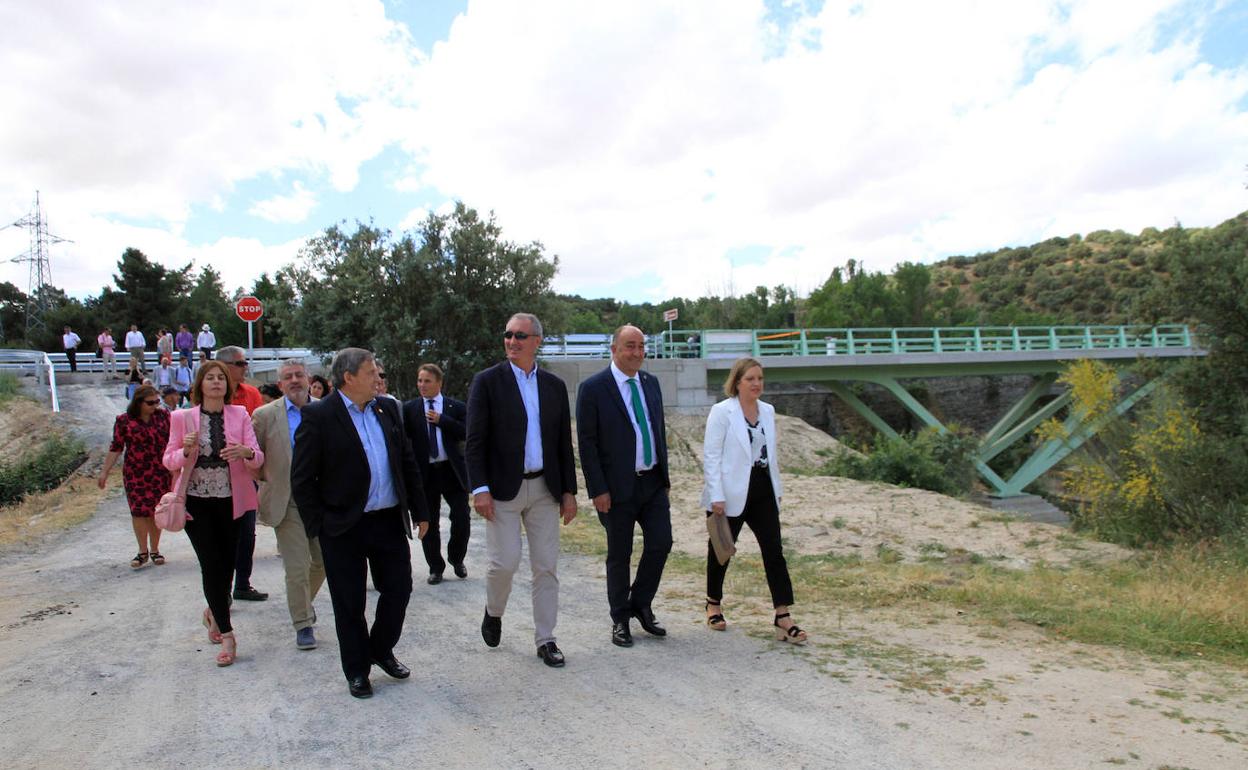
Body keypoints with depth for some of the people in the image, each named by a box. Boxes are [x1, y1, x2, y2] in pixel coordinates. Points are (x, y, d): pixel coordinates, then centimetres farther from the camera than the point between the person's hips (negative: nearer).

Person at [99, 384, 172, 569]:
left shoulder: (163, 415, 3)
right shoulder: (124, 421, -2)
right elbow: (116, 448, 3)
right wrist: (104, 472, 1)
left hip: (161, 473, 1)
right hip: (135, 474, -1)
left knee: (156, 511, 6)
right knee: (138, 512, -1)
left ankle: (155, 550, 19)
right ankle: (143, 552, 12)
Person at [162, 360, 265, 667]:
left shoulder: (240, 415, 1)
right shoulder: (183, 418, 0)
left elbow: (258, 457, -6)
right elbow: (169, 460, 2)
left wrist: (246, 452, -29)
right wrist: (186, 451, -20)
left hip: (231, 500, 1)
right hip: (197, 500, -1)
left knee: (227, 562, 11)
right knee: (211, 563, -5)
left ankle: (214, 612, 40)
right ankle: (227, 635, 2)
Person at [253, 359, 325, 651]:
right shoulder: (265, 415, -2)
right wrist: (267, 480, -5)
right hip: (287, 502, -3)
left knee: (325, 560, 13)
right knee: (297, 567, -1)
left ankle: (304, 601, 40)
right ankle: (303, 624, 14)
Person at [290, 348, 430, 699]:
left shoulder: (387, 409, 7)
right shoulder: (318, 415, -10)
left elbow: (407, 463, 11)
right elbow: (302, 479, -9)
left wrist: (419, 510, 9)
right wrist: (318, 526, -9)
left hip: (390, 521, 5)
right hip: (344, 528, -5)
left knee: (398, 589, 12)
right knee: (350, 603, 8)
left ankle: (382, 650, 35)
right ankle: (357, 670, 27)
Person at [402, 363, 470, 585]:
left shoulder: (456, 407, 2)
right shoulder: (409, 408, 4)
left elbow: (467, 432, -11)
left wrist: (441, 420, -15)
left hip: (452, 471, -1)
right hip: (425, 473, 1)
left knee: (461, 520, 2)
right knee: (429, 524, 9)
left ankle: (456, 559, 27)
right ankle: (435, 567, 25)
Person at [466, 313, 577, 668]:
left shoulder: (554, 385, 9)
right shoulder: (487, 381, -2)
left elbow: (564, 443, 11)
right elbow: (474, 441, -6)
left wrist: (569, 491, 8)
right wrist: (480, 488, -14)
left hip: (544, 489, 4)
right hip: (502, 489, -3)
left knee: (546, 566, 5)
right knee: (505, 561, -6)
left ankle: (545, 639, 17)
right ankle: (493, 613, 26)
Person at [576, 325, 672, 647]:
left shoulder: (651, 383, 8)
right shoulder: (593, 388, -10)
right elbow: (586, 443, -11)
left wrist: (664, 473, 13)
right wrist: (598, 490, -14)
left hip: (653, 482, 5)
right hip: (617, 487, -5)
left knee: (660, 543, 4)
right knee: (619, 554, 6)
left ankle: (641, 605, 26)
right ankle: (620, 619, 23)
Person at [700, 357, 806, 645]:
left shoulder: (768, 411, 9)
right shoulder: (722, 411, -10)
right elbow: (711, 455, -12)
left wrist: (777, 488, 14)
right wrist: (716, 497, -17)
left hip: (762, 489, 5)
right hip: (731, 493, -5)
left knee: (774, 550, -3)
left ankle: (783, 616, -1)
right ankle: (713, 604, 32)